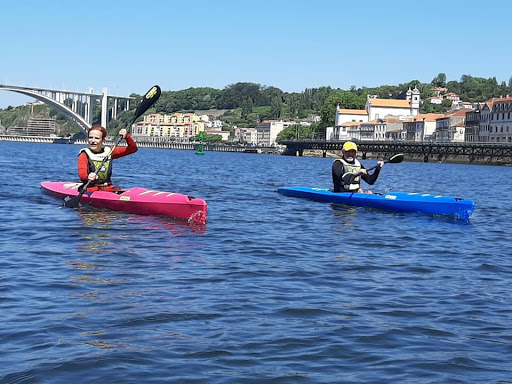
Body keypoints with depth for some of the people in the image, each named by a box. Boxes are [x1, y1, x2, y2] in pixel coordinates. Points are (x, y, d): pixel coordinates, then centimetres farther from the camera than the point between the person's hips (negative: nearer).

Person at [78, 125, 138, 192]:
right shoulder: (84, 155, 0)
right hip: (91, 190, -4)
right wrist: (88, 177, -42)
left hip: (108, 189, 4)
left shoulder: (109, 152, 13)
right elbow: (82, 174, -19)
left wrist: (127, 136, -4)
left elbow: (133, 149, 13)